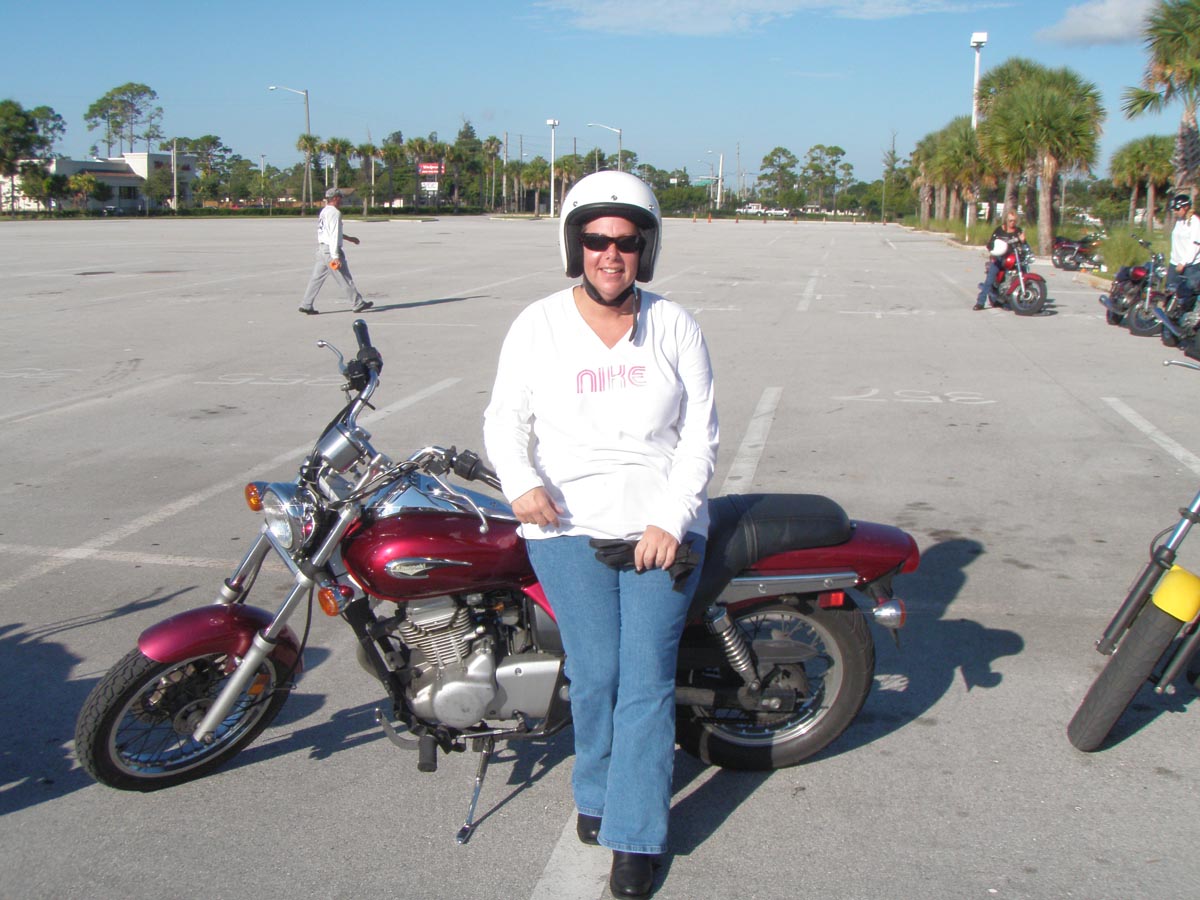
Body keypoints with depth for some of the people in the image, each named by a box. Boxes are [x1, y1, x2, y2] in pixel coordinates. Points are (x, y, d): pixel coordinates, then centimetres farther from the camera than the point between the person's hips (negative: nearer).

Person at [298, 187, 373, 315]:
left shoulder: (323, 212, 16)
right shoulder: (335, 213, -13)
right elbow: (334, 236, -20)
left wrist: (349, 238, 36)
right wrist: (335, 257, -23)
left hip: (321, 249, 9)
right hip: (331, 250, -9)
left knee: (316, 278, 8)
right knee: (346, 279, 1)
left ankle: (306, 305, 4)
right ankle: (358, 304, 9)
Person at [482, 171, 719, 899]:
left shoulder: (675, 326, 6)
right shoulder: (539, 326, 5)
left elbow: (701, 432, 4)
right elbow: (506, 417, 7)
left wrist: (670, 520, -8)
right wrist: (522, 482, -14)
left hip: (662, 527, 0)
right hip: (569, 525, 0)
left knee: (647, 677, -5)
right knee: (596, 673, -6)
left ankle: (635, 835, 7)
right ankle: (598, 790, 22)